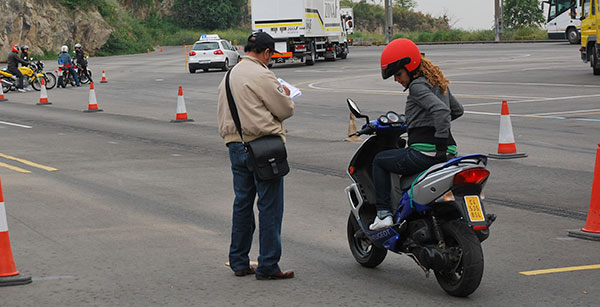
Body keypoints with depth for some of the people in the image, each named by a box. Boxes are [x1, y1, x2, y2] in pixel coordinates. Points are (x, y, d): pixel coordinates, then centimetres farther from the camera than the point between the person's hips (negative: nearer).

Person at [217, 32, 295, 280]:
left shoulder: (230, 75, 15)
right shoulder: (261, 75, -13)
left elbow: (222, 114, 20)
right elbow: (285, 110, -9)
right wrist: (285, 94, 9)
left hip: (235, 146, 9)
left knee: (242, 203, 15)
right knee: (270, 206, -4)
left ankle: (239, 262, 19)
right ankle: (267, 266, -2)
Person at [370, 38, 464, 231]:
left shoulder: (417, 86, -9)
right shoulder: (439, 82, 18)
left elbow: (441, 110, -25)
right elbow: (457, 110, 31)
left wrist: (441, 144, -23)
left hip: (425, 152, -9)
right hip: (448, 154, 9)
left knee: (379, 161, 14)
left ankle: (383, 213, 5)